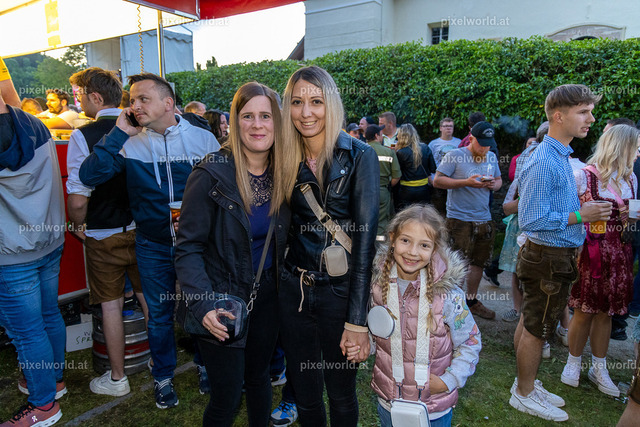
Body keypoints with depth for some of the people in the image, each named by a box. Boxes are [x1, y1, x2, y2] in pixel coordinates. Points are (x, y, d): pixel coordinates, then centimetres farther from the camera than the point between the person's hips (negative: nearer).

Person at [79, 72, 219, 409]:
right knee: (159, 314, 15)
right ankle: (163, 377, 38)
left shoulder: (203, 139, -7)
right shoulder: (130, 144, -5)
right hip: (153, 246, 1)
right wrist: (118, 134, -19)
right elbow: (89, 176, -15)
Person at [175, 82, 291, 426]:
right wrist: (203, 305, -25)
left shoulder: (283, 175, -1)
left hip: (267, 294, 5)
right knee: (227, 396, 7)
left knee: (259, 375, 21)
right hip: (223, 298, -4)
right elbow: (188, 248, -15)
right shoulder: (211, 174, -17)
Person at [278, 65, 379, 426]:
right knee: (304, 392, 19)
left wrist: (357, 319, -19)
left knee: (341, 394, 16)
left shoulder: (360, 157, -11)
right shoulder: (289, 160, 3)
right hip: (294, 290, 4)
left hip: (340, 291, -3)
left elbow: (365, 236, -16)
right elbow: (285, 227, 9)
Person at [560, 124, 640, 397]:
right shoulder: (585, 175, -9)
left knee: (605, 312, 12)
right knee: (584, 310, 4)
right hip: (591, 250, -5)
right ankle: (573, 363, 23)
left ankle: (599, 369, 26)